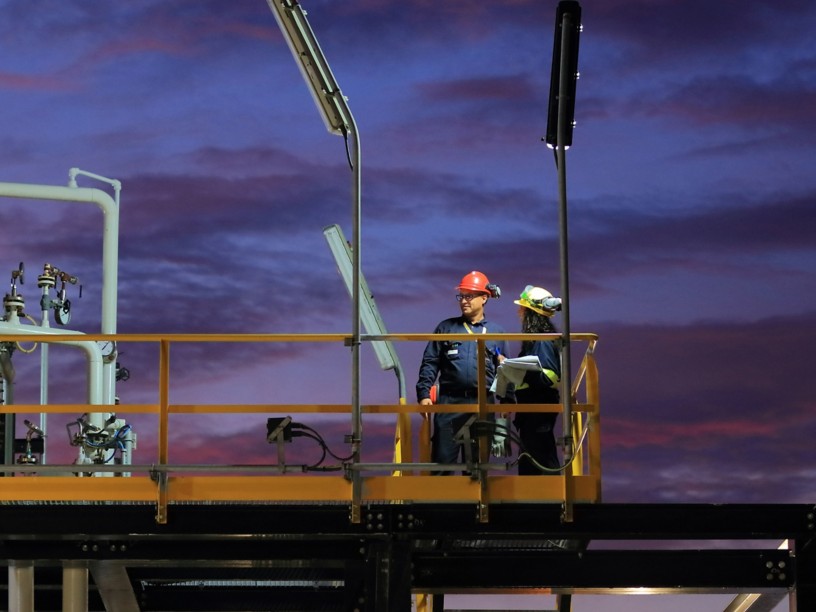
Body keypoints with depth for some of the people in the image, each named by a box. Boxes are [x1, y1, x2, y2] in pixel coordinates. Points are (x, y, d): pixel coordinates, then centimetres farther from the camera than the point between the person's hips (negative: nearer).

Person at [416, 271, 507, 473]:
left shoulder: (496, 332, 12)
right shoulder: (446, 328, 11)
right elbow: (430, 364, 7)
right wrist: (423, 394, -5)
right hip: (449, 402, -1)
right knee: (442, 459, -6)